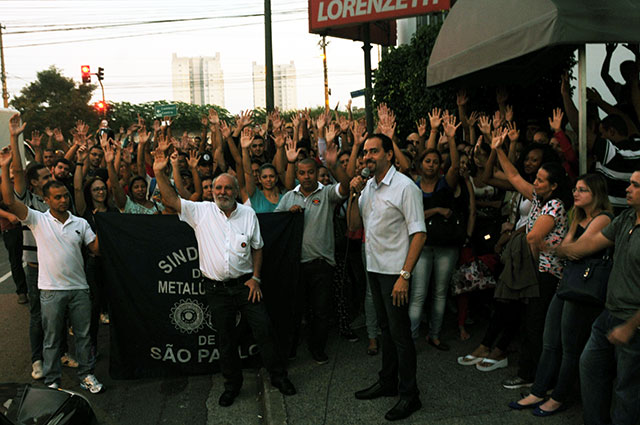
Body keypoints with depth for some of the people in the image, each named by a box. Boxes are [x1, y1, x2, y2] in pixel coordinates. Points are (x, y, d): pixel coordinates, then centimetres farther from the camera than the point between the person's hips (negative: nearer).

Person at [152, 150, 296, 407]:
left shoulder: (248, 214, 1)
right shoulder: (201, 212, -1)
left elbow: (257, 248, 8)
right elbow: (170, 200, -8)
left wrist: (255, 277, 0)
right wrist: (160, 173, -21)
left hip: (245, 285, 0)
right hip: (216, 288, 0)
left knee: (264, 330, 1)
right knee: (225, 338, 10)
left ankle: (278, 376, 20)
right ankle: (232, 384, 28)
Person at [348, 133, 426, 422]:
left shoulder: (405, 187, -13)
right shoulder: (368, 186, 10)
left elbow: (419, 234, -17)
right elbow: (354, 225, 11)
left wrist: (405, 275, -22)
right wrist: (355, 195, -4)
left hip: (394, 270, -7)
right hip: (374, 267, 7)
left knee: (400, 332, -1)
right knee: (385, 327, 18)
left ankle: (409, 395, 12)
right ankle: (387, 383, 31)